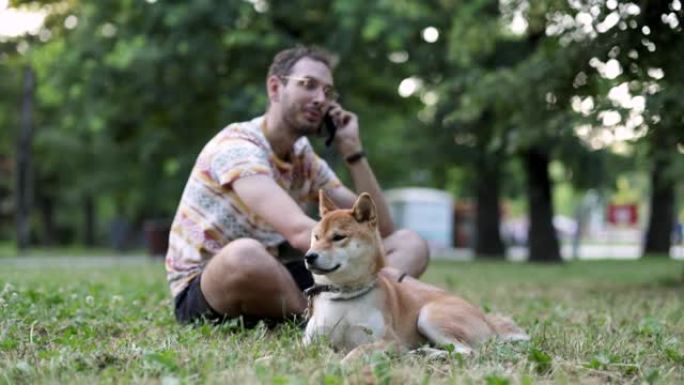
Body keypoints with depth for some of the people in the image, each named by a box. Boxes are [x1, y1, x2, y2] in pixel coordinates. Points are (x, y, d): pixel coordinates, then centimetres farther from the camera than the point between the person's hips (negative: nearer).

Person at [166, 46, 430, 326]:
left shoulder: (307, 161, 8)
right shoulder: (237, 146, -17)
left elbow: (380, 228, 4)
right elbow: (299, 231, -32)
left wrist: (353, 151, -5)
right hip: (201, 296, -7)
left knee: (409, 243, -3)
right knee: (244, 255, -44)